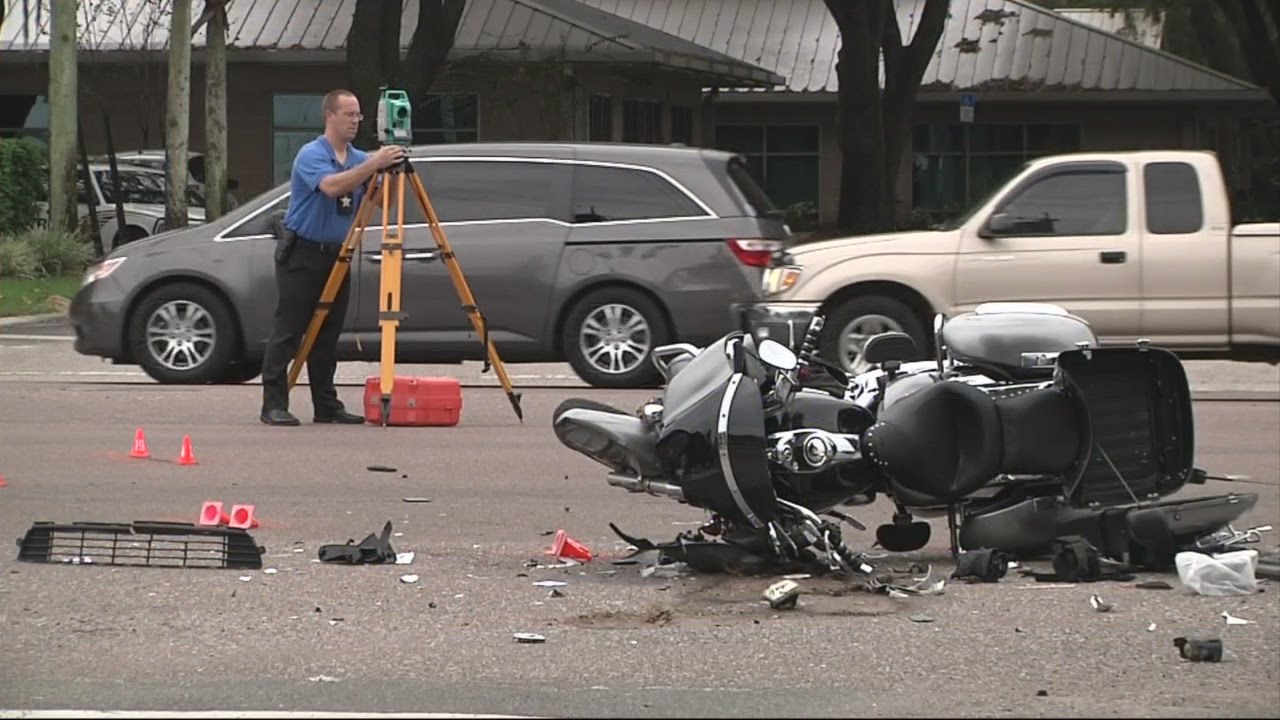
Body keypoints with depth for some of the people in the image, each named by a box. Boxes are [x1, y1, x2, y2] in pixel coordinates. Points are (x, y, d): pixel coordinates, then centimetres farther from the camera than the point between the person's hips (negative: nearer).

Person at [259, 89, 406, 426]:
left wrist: (390, 171, -12)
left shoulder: (359, 159, 9)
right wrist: (374, 164, -37)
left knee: (327, 336, 9)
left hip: (337, 255, 7)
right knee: (288, 331, -7)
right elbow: (332, 186, -32)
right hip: (301, 255, -7)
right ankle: (273, 405, -8)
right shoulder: (311, 155, -14)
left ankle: (327, 405, 12)